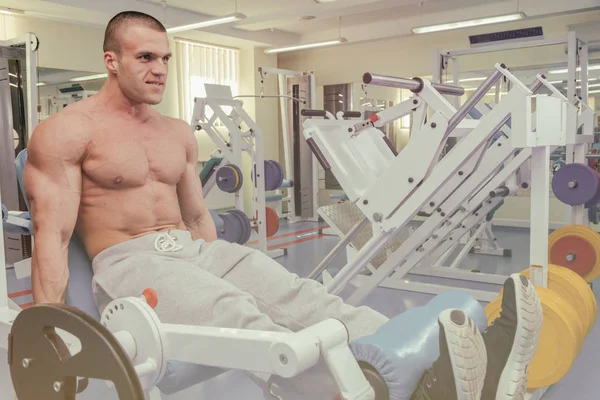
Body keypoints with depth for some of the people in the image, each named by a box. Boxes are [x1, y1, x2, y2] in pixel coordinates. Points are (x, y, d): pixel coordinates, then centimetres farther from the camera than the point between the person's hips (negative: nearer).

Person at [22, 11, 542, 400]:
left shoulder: (179, 133, 16)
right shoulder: (65, 132, -3)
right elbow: (52, 235, -9)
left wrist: (217, 268, 21)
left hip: (196, 250, 5)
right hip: (126, 262, -5)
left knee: (302, 296, -22)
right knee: (238, 318, -37)